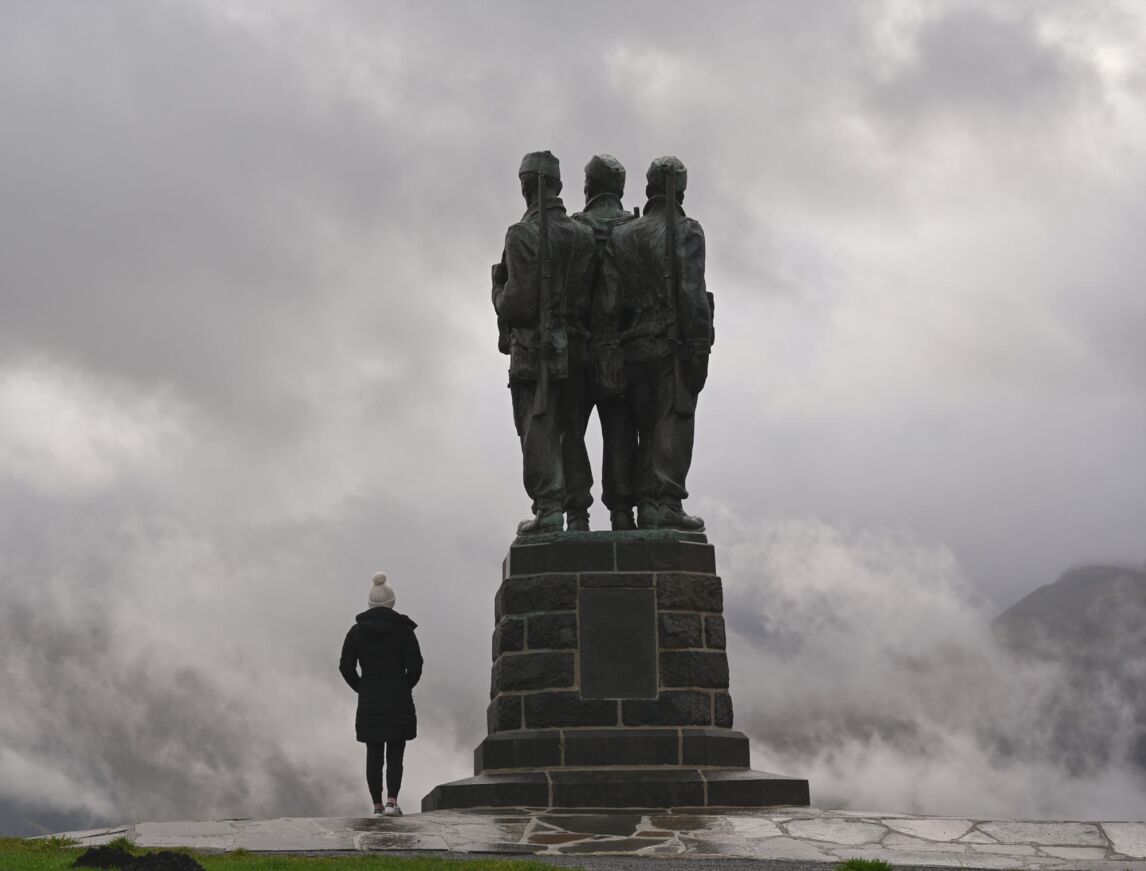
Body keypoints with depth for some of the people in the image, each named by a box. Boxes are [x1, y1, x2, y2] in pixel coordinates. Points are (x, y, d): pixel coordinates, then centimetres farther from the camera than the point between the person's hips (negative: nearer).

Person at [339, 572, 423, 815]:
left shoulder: (357, 631, 1)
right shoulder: (404, 629, -4)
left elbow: (346, 666, -2)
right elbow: (414, 665, -10)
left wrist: (362, 689, 10)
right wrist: (405, 687, 7)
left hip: (369, 703, 2)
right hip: (399, 701, -1)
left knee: (374, 755, 10)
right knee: (395, 754, 5)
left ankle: (377, 805, 10)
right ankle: (392, 801, -10)